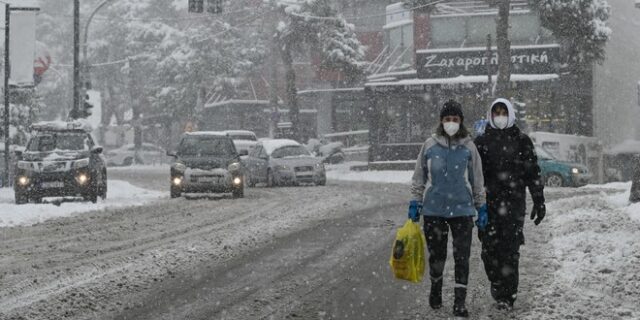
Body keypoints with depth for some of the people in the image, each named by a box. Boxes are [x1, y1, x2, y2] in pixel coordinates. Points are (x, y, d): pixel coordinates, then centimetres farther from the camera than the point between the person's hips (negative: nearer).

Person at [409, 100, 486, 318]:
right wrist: (415, 202, 5)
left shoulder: (468, 146, 1)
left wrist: (481, 206, 8)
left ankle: (459, 302, 0)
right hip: (433, 209, 1)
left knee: (462, 257, -4)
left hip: (462, 209, 0)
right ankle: (435, 288, 35)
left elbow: (477, 179, 8)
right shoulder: (430, 145, 1)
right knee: (436, 254, 11)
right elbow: (419, 176, 7)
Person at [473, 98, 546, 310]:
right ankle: (496, 281, 26)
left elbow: (533, 173, 6)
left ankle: (507, 297, -1)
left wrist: (539, 202, 1)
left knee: (510, 249, -6)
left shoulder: (521, 141, 5)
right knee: (489, 248, -1)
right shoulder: (482, 141, 9)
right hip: (488, 203, 2)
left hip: (514, 203, -1)